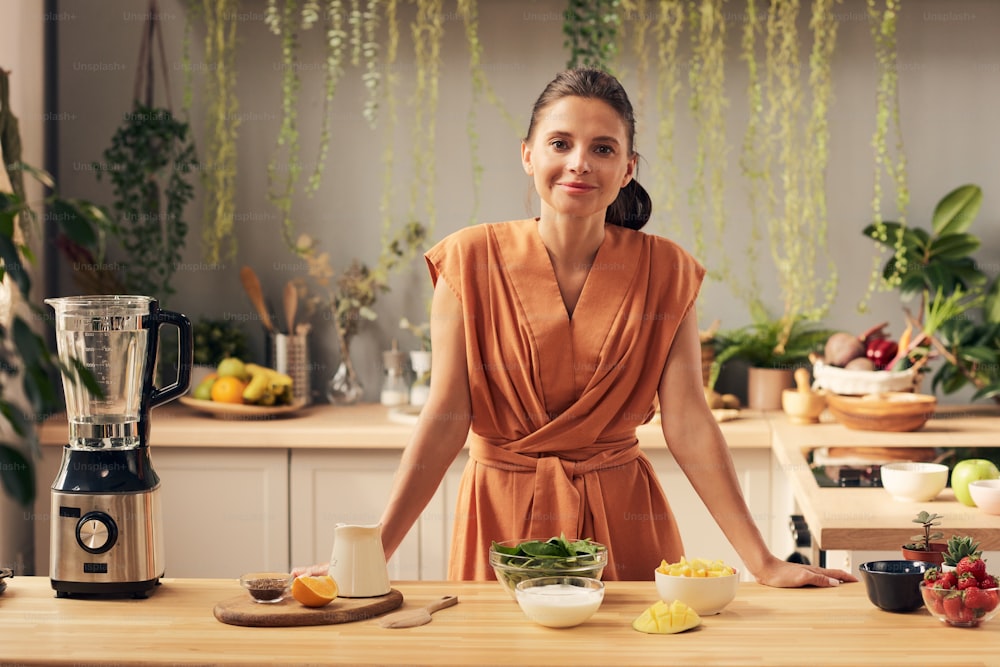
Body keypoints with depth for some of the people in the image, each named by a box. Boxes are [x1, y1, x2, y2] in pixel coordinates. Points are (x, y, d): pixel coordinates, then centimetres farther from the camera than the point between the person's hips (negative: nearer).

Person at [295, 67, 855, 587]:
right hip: (504, 513, -1)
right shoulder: (471, 261, -7)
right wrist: (371, 553, -16)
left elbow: (688, 422, -7)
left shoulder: (664, 272, -4)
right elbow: (446, 418, -10)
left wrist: (763, 562, -13)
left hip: (619, 516, 1)